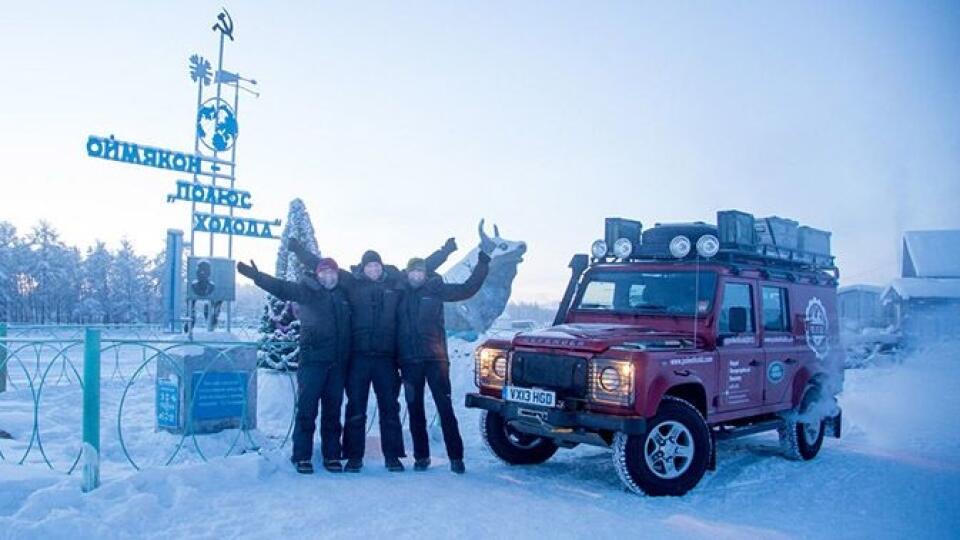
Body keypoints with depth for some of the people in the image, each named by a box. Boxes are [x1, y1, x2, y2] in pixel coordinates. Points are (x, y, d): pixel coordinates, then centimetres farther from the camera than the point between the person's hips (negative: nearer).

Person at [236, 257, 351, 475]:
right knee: (307, 409, -3)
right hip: (312, 359, -3)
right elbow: (281, 287, -8)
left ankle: (332, 456, 17)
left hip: (337, 363, 3)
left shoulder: (343, 294, 13)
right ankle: (302, 457, 7)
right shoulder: (308, 290, 3)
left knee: (333, 411, 9)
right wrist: (256, 275, -19)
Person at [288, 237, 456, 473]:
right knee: (355, 408, 4)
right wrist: (297, 248, 8)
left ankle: (392, 456, 13)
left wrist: (446, 250, 21)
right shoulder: (352, 283, 6)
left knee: (390, 407, 5)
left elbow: (424, 267, 18)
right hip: (358, 355, -1)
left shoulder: (396, 283, 9)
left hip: (386, 356, 1)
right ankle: (354, 456, 13)